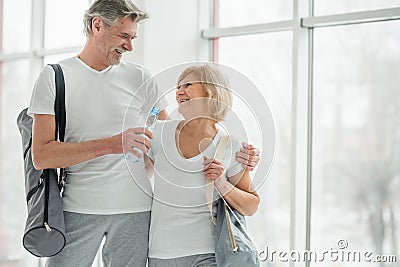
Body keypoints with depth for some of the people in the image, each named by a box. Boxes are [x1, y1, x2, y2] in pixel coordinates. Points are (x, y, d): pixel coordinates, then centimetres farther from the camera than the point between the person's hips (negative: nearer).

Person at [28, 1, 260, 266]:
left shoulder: (140, 78, 9)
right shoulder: (54, 77, 1)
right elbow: (41, 156, -8)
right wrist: (113, 144, -18)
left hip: (135, 210, 2)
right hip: (78, 210, -2)